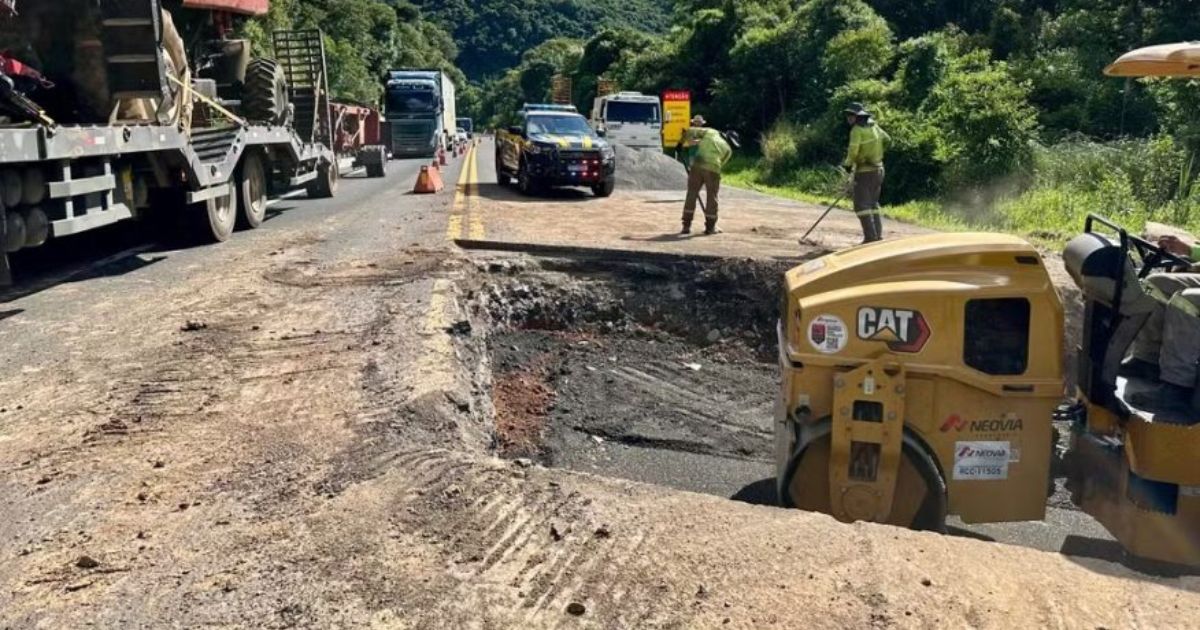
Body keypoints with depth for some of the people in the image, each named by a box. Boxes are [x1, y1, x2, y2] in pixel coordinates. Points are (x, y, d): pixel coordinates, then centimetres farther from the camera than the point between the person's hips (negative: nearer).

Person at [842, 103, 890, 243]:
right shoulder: (873, 126, 9)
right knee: (873, 203, 16)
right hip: (878, 169, 8)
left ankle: (871, 236, -13)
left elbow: (853, 151, -21)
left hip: (864, 171, -8)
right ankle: (878, 235, 16)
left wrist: (848, 164, -4)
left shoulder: (857, 130, -14)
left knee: (861, 204, -6)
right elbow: (887, 139, 20)